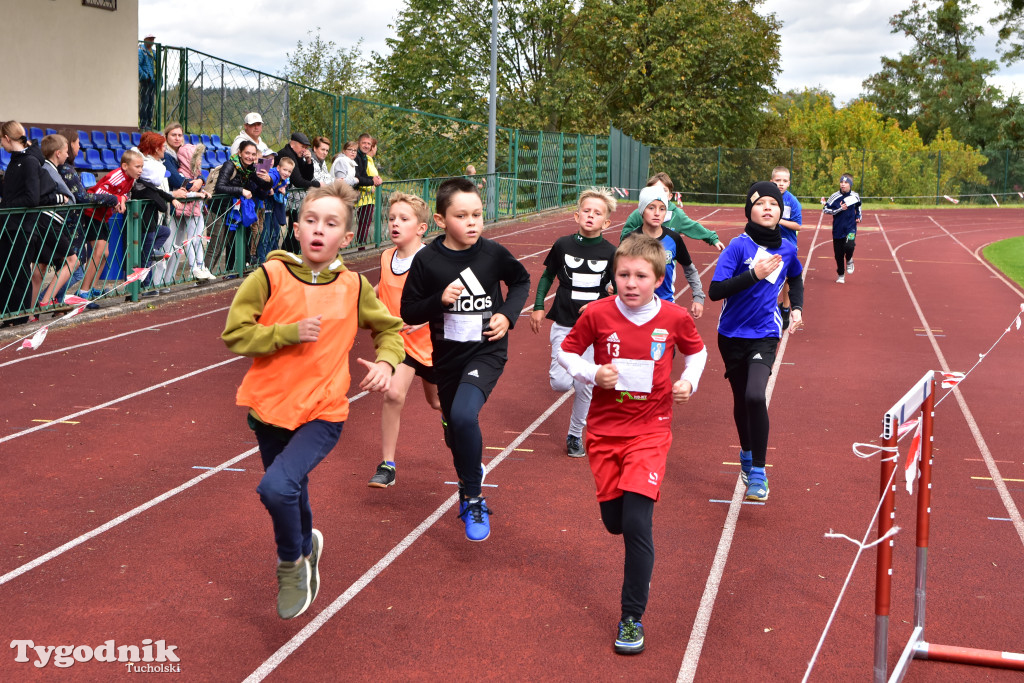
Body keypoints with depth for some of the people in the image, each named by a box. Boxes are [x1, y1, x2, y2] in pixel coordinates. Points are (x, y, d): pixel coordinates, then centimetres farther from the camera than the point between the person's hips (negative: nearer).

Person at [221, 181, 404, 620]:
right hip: (269, 406, 2)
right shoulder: (270, 277, -8)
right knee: (291, 496, 20)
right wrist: (290, 333, -21)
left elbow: (389, 329, 11)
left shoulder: (354, 287, -4)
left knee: (277, 487, -24)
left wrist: (386, 362, -9)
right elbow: (234, 334, -10)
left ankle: (291, 564, 5)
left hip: (323, 413, -2)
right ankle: (305, 546, 54)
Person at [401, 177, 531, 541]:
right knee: (454, 430, 16)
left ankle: (473, 500, -10)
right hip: (447, 357, 3)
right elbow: (408, 313, -5)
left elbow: (521, 281, 12)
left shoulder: (493, 253, -8)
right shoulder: (427, 260, -10)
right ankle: (469, 484, 48)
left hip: (487, 351, -3)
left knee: (464, 415, -27)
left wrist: (508, 314, -4)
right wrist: (439, 300, -22)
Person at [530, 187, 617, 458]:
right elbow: (547, 276, 12)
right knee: (560, 383, -10)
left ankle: (575, 435, 23)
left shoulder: (610, 253, -4)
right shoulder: (563, 245, -2)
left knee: (585, 385, 4)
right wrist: (538, 307, 6)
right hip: (563, 324, 0)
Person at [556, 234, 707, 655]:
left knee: (637, 523, -13)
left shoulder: (675, 318, -7)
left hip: (649, 431, -2)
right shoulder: (597, 314, -9)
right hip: (604, 430, 2)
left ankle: (632, 617, 0)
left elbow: (696, 351, 13)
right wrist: (592, 373, -14)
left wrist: (689, 380, -6)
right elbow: (566, 352, 4)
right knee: (614, 522, 8)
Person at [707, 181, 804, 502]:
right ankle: (747, 455, 43)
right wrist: (754, 274, -26)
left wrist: (796, 308, 9)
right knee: (741, 399, 16)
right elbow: (715, 291, -19)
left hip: (765, 335, 0)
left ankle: (758, 471, -10)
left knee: (755, 396, -23)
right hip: (732, 335, 0)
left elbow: (796, 279, 24)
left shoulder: (787, 249, 1)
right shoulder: (739, 246, -11)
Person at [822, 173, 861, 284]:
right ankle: (841, 275, 25)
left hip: (851, 228, 0)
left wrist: (858, 216, 9)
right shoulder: (835, 196, -7)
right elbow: (825, 209, -8)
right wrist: (839, 209, -16)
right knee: (838, 254, 4)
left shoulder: (855, 196, 2)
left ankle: (849, 260, 10)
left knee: (849, 246, -25)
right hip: (838, 229, 0)